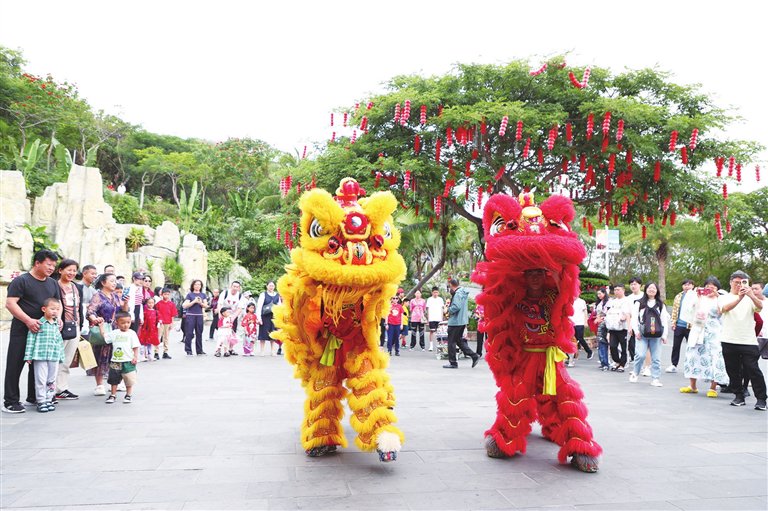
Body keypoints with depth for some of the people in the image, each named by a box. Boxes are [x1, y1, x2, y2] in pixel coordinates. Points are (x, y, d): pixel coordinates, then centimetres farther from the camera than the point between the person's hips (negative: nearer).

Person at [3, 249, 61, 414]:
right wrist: (28, 320, -21)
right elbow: (10, 303, -13)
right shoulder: (21, 280, -7)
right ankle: (10, 401, 3)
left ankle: (33, 397, 24)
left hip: (44, 331, 6)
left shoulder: (53, 283, 13)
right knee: (15, 365, -3)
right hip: (22, 331, -6)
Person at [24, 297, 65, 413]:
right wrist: (28, 356, -8)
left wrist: (61, 356, 14)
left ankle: (48, 400, 19)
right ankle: (41, 401, 9)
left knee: (51, 380, 9)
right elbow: (31, 339, -5)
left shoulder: (57, 325, 11)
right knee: (41, 380, 0)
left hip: (54, 357, 5)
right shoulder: (38, 324, -5)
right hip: (40, 356, -5)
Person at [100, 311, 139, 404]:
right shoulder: (114, 333, 4)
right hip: (115, 361, 3)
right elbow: (105, 335, 12)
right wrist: (101, 326, 8)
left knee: (129, 380, 6)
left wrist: (136, 357, -13)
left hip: (128, 361, -3)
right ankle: (113, 395, 26)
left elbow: (135, 347, -7)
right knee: (114, 379, 13)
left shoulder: (132, 333, -6)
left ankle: (129, 395, 20)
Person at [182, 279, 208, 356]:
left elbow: (205, 305, 6)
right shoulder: (189, 294, 2)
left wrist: (200, 303, -13)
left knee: (199, 333, 6)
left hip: (199, 316, 3)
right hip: (190, 315, -3)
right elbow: (185, 306, -5)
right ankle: (188, 350, 2)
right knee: (189, 333, -5)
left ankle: (199, 350, 11)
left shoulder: (203, 295, 12)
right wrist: (194, 301, -14)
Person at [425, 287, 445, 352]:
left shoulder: (440, 299, 10)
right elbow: (428, 309, 5)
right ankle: (431, 345, 0)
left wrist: (442, 318, 8)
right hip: (431, 319, -2)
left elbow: (442, 309, 13)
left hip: (439, 319, 2)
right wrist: (427, 319, 1)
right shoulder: (429, 299, 5)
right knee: (432, 331, -4)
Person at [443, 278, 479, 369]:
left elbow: (456, 307, -26)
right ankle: (474, 356, 10)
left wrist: (449, 310, -10)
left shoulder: (457, 294, -16)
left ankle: (453, 363, 7)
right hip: (463, 321, 10)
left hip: (455, 321, -10)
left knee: (451, 342, 1)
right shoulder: (463, 293, 14)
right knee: (459, 340, 17)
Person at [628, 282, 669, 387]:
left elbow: (664, 320, 10)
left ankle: (655, 378, 7)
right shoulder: (639, 303, 7)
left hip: (656, 335, 2)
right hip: (642, 335, -2)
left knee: (656, 358, 0)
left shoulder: (661, 305, 12)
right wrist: (636, 331, -6)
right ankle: (634, 373, 9)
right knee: (641, 355, -12)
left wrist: (664, 335, 4)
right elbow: (634, 317, 3)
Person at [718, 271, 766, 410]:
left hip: (749, 341, -1)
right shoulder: (724, 298, 6)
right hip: (729, 341, 1)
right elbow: (725, 308, -17)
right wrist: (739, 297, -33)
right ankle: (739, 396, 19)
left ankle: (761, 399, 2)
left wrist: (751, 295, -31)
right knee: (733, 371, 7)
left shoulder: (750, 298, 8)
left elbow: (760, 307, -13)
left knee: (753, 370, -5)